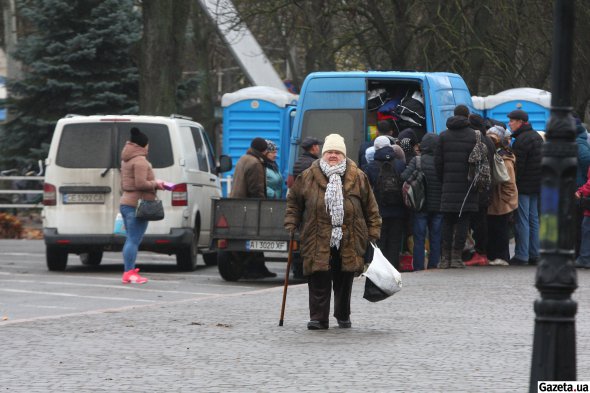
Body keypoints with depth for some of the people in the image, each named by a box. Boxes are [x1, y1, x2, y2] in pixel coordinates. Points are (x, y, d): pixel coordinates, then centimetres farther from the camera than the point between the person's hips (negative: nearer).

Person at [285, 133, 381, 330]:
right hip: (318, 240, -1)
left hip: (348, 240, 1)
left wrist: (373, 233, 5)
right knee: (319, 280, -8)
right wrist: (291, 225, 4)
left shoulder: (358, 177, 4)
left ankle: (343, 315, 26)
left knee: (344, 280, 10)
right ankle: (318, 317, -4)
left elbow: (370, 207, 9)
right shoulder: (308, 177, 3)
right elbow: (293, 201, 13)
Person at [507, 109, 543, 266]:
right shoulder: (537, 136, 16)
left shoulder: (521, 140, -15)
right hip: (537, 185, 9)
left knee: (522, 221, -7)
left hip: (524, 186, -9)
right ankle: (534, 254, 15)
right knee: (533, 219, 12)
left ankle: (521, 255, -7)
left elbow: (518, 166, -19)